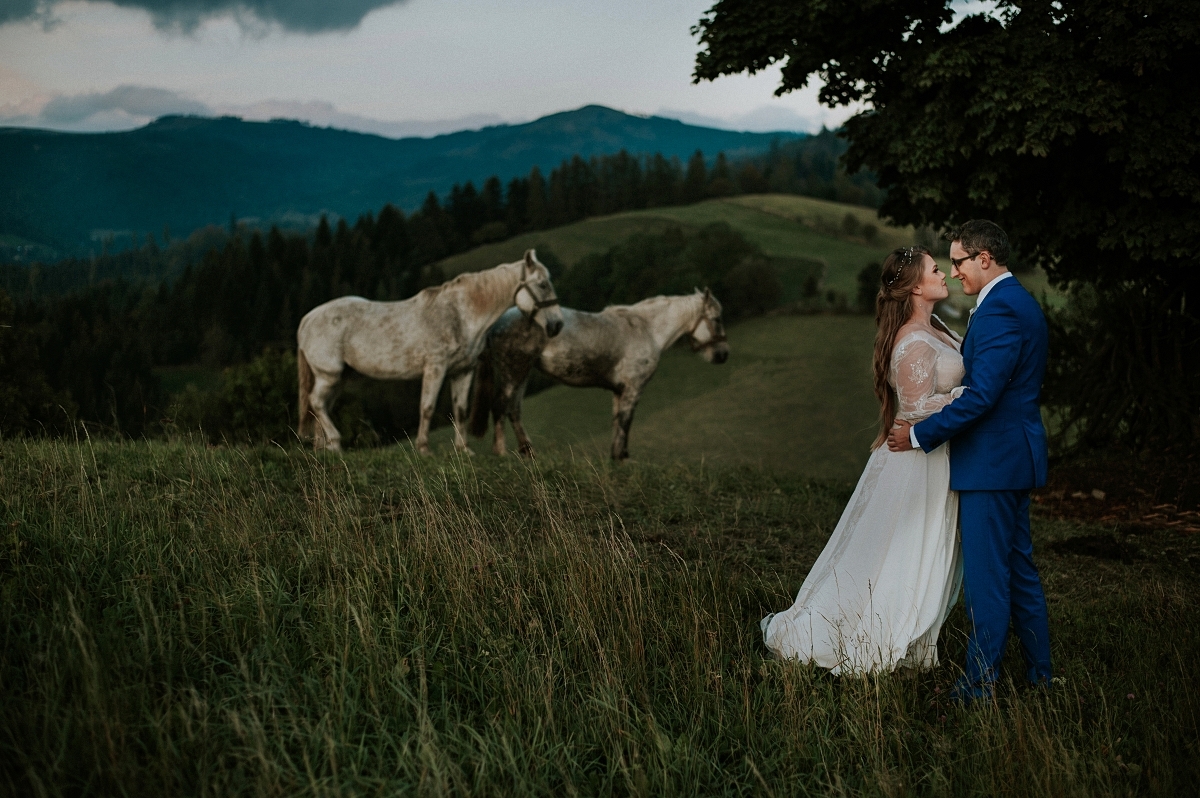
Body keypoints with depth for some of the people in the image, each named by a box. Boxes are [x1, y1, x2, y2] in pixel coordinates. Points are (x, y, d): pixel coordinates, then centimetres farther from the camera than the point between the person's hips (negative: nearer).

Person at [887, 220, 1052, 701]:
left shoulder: (998, 310, -19)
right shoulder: (1021, 303, 15)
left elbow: (981, 396, -24)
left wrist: (920, 435, -15)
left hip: (992, 461, -11)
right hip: (1016, 455, 11)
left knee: (985, 576, -3)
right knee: (1018, 568, 17)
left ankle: (980, 684, 4)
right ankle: (1040, 674, 26)